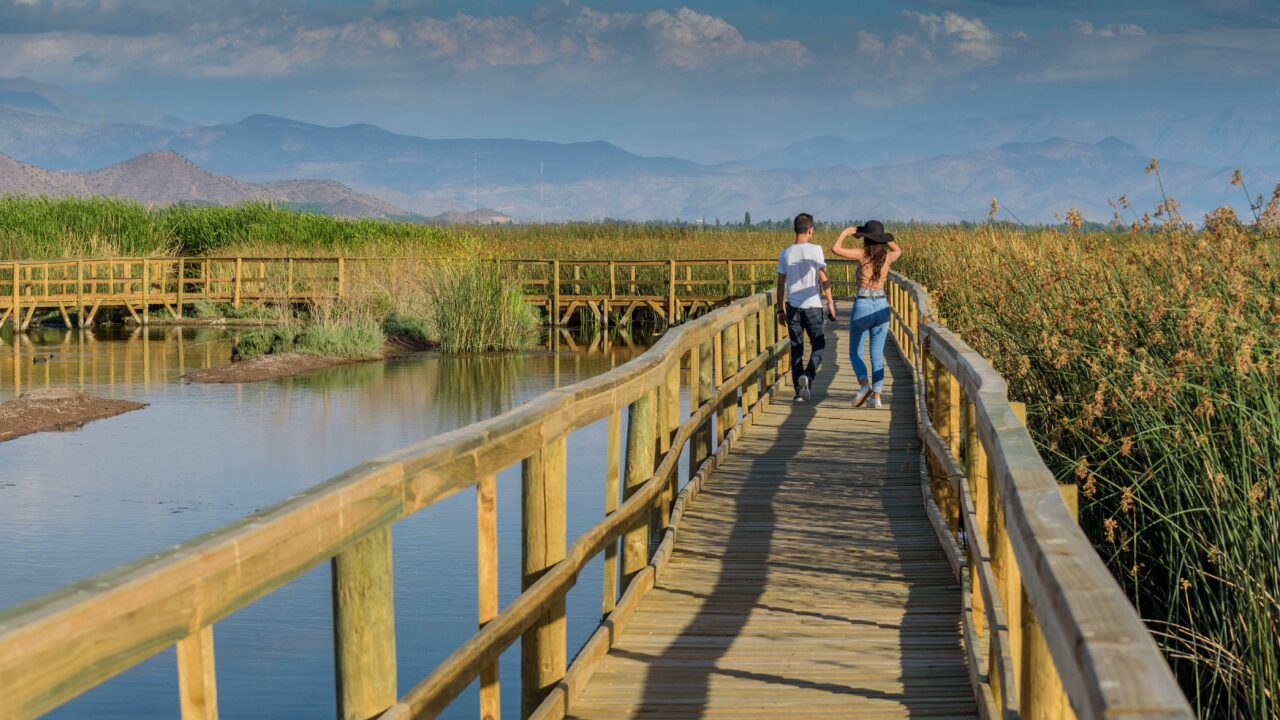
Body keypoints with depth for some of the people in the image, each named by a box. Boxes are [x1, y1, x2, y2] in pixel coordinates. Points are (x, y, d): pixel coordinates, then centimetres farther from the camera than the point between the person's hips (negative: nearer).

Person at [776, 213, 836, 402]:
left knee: (796, 348, 7)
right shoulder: (815, 250, -7)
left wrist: (780, 310, 13)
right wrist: (830, 301, 2)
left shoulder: (785, 254, 4)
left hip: (792, 307, 3)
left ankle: (799, 390, 6)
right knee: (818, 344, 11)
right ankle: (808, 375, -14)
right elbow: (823, 279, -8)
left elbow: (781, 284, 7)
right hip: (812, 305, -3)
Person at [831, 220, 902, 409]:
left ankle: (864, 384, -16)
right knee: (877, 356, 10)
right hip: (881, 307, 4)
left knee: (856, 353, 9)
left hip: (862, 306, -4)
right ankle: (876, 397, 3)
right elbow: (898, 250, 26)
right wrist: (882, 237, 18)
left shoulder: (863, 254, -12)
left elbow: (835, 248, -19)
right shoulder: (888, 257, 1)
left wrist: (845, 232, -4)